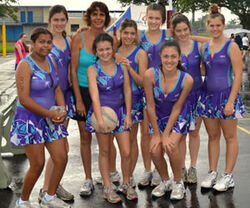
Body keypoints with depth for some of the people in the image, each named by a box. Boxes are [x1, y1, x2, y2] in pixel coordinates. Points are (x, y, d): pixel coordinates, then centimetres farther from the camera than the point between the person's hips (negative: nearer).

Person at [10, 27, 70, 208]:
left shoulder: (51, 61, 7)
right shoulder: (26, 65, -15)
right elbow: (24, 99, -21)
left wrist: (62, 110, -8)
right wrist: (50, 113, -20)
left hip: (51, 118, 7)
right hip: (30, 119, -7)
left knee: (62, 159, 5)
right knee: (38, 165, -2)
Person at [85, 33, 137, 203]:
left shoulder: (122, 66, -1)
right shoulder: (93, 70, -9)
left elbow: (127, 90, 2)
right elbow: (94, 96, -19)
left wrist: (128, 114, -3)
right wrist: (100, 120, -29)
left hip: (120, 111, 2)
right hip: (102, 112, -2)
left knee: (126, 152, 0)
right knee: (104, 152, 10)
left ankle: (126, 184, 23)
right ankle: (108, 188, 22)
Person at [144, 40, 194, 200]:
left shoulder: (186, 79, -24)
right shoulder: (151, 74, -24)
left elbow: (177, 108, -15)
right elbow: (150, 106, -16)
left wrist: (166, 134, -17)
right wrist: (157, 134, -13)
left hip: (179, 117, -2)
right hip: (158, 117, 2)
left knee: (171, 145, -23)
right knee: (155, 150, -12)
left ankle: (179, 183, 3)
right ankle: (166, 181, 18)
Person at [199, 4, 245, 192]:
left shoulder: (231, 46, -8)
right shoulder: (204, 46, 7)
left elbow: (238, 75, -11)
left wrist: (230, 101, -17)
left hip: (226, 95, -5)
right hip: (208, 95, 5)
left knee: (230, 137, 5)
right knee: (213, 136, 12)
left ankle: (228, 176, 13)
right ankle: (212, 172, 21)